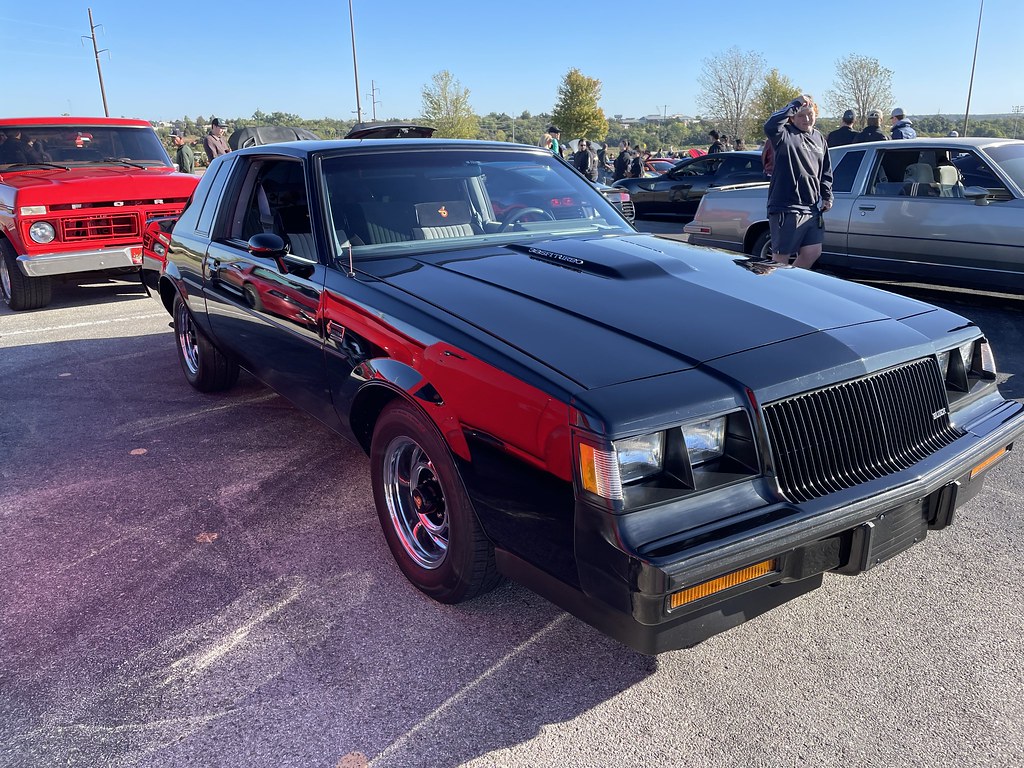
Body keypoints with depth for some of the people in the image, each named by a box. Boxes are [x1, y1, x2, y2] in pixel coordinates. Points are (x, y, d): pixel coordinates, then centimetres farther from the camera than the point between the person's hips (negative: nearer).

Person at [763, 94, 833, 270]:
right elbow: (770, 126, -31)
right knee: (781, 257, -1)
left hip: (812, 208, 7)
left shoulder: (819, 138, 16)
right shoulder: (786, 135, -6)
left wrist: (827, 196, 13)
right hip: (786, 208, -7)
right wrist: (795, 104, -23)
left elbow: (826, 172, 24)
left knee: (813, 252, 7)